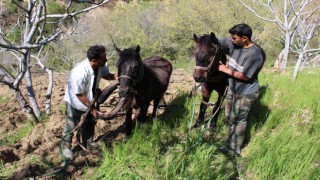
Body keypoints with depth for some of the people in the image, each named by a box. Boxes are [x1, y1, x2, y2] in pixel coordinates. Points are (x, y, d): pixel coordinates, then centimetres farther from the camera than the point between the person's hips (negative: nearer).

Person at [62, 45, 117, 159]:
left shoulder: (101, 65, -23)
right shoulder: (79, 73, -41)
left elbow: (105, 74, 0)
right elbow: (79, 95, -30)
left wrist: (115, 77, -22)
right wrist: (92, 108, -24)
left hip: (90, 98, 6)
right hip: (75, 102, -6)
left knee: (90, 122, 21)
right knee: (72, 125, 11)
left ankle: (86, 144, 45)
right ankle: (66, 147, 36)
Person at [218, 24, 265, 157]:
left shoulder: (254, 54, -29)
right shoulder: (234, 44, -8)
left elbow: (245, 76, -29)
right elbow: (217, 42, 7)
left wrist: (226, 70, -21)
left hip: (245, 94, -8)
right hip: (232, 89, 8)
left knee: (238, 121, 6)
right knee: (229, 116, 21)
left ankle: (234, 152, 22)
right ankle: (229, 143, 41)